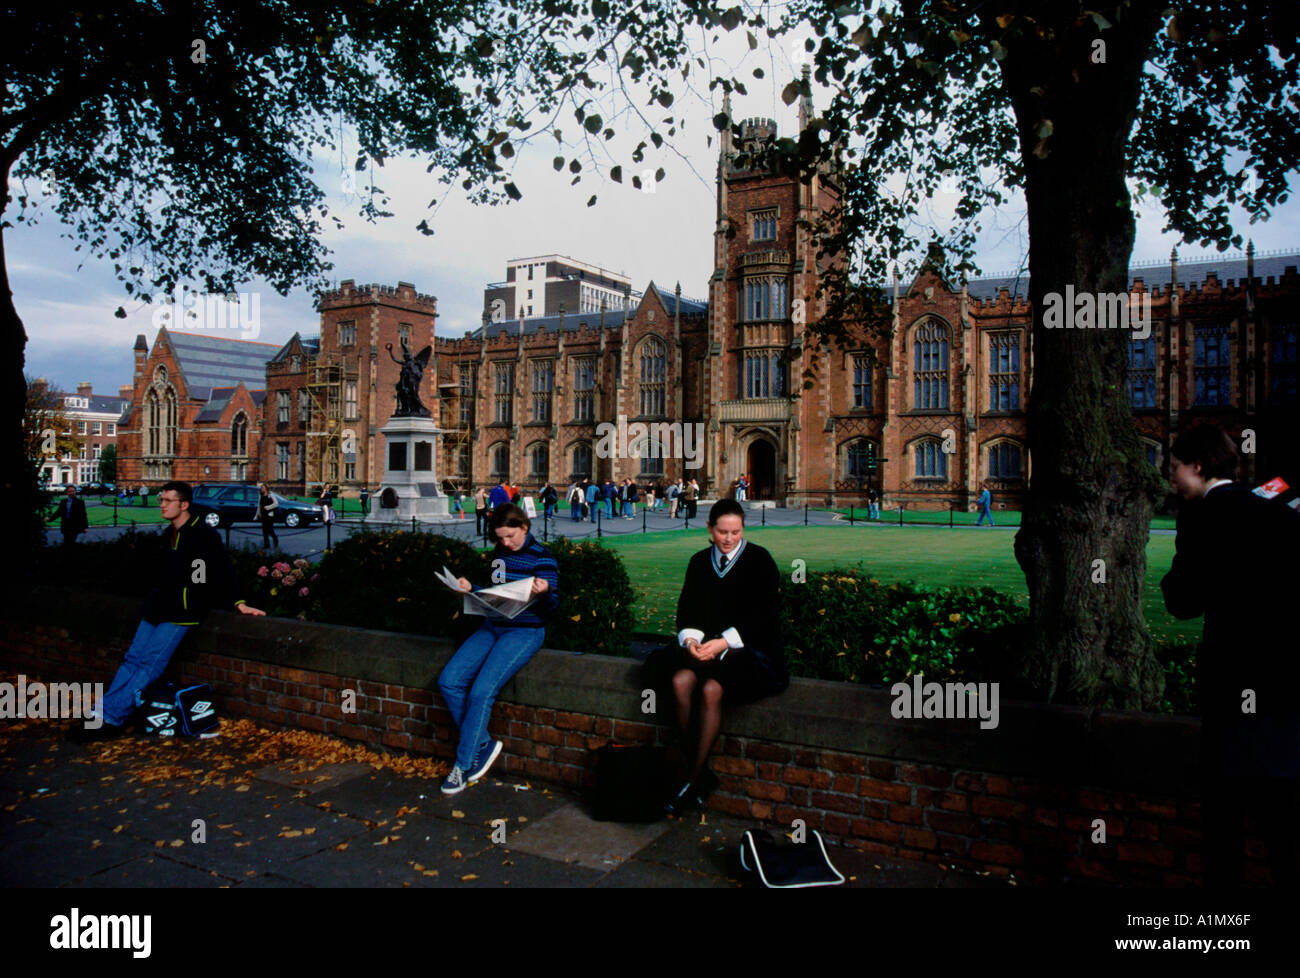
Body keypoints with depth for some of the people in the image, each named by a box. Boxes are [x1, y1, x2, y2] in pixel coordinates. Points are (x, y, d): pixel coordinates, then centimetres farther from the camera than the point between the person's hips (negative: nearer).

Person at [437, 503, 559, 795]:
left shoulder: (541, 557, -7)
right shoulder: (499, 554, 12)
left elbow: (551, 605, -9)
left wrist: (544, 591, -31)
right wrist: (470, 589, 4)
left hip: (525, 631, -7)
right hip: (492, 627, 7)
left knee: (482, 690, -21)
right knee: (449, 680, -11)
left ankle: (463, 764, -6)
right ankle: (483, 744, 2)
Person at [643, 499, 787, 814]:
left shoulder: (759, 560, 0)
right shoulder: (699, 562, 14)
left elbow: (764, 615, -8)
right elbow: (687, 609, 10)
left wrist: (724, 642, -18)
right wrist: (690, 638, -12)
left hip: (749, 648, -4)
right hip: (706, 646, 4)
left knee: (712, 689, -31)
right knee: (681, 680, -27)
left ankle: (694, 778, -16)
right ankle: (698, 771, -16)